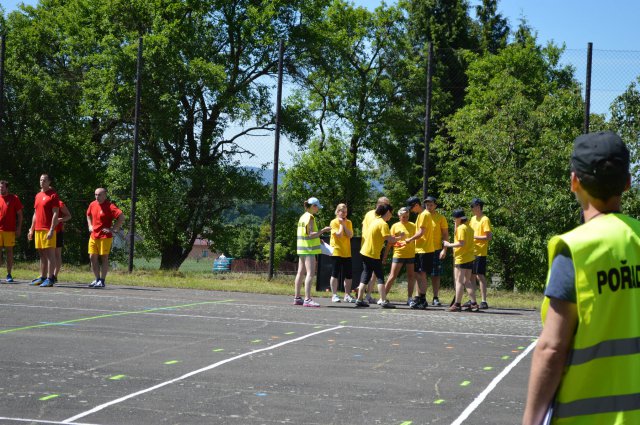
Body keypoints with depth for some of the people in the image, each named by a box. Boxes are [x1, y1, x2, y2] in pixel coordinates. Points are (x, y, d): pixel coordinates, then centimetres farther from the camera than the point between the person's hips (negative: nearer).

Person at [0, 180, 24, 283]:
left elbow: (19, 215, 3)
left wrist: (18, 228, -4)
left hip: (10, 230, -3)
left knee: (9, 251, 0)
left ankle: (9, 275, 5)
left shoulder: (14, 198, 2)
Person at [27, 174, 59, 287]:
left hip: (48, 230, -8)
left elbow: (55, 214, -12)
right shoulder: (38, 196, 17)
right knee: (42, 254, 10)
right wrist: (31, 230, 18)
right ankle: (42, 277, 15)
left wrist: (51, 230, -18)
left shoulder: (53, 195, -6)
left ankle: (50, 278, -8)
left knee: (50, 254, -7)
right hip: (38, 230, 8)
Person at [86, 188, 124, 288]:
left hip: (105, 236, -7)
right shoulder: (92, 204, 9)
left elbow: (121, 217, -20)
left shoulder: (110, 206, -13)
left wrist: (113, 228, -17)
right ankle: (97, 279, 18)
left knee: (104, 258, -1)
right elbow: (88, 215, 30)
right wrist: (90, 226, 16)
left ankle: (102, 281, 5)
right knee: (92, 258, 7)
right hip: (93, 236, 7)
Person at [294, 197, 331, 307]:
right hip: (309, 249, -10)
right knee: (310, 273, -12)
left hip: (302, 249, 10)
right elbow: (310, 234, -19)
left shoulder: (303, 217, 15)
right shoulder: (310, 217, -13)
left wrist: (317, 239, 19)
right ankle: (307, 299, -18)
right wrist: (323, 230, -17)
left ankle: (297, 298, 15)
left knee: (301, 273, 11)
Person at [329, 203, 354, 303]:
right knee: (335, 274, 0)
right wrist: (341, 224, -10)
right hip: (336, 251, -5)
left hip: (347, 252, 5)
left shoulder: (349, 222, 9)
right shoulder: (334, 222, -5)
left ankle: (347, 295, 13)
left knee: (349, 275, 5)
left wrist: (344, 224, -9)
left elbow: (350, 235, -6)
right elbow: (339, 235, -16)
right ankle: (334, 295, 5)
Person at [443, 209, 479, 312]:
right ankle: (474, 303, 11)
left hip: (461, 258, -9)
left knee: (459, 281, -5)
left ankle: (457, 304, -5)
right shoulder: (469, 228, 16)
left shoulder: (461, 228, -14)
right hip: (469, 258, 9)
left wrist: (449, 245, -12)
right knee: (467, 281, 14)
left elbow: (461, 243, -22)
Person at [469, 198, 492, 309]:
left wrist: (475, 237, -16)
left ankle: (484, 301, -6)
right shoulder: (473, 219, 15)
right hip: (472, 251, 8)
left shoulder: (485, 219, -10)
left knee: (480, 276, -8)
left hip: (480, 252, -8)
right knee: (472, 275, 10)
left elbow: (489, 237, -14)